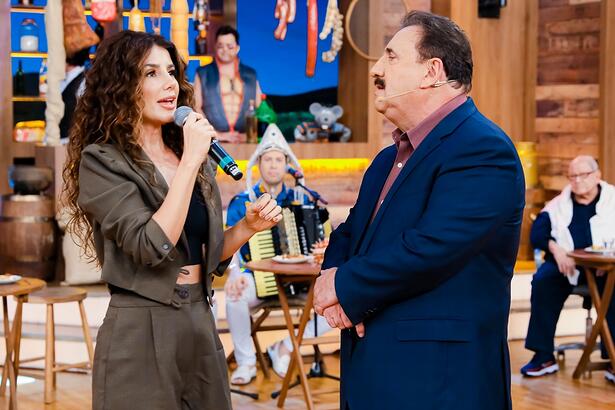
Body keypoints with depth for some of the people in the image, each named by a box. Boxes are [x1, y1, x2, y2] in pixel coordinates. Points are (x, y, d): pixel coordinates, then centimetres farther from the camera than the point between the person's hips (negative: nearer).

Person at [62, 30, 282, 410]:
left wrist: (248, 226, -2)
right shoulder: (102, 161, -10)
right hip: (141, 334, -6)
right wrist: (191, 160, -19)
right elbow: (153, 248, -23)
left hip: (200, 324, 6)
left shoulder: (192, 157, 10)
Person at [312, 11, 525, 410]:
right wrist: (331, 280, -8)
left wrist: (345, 286, -13)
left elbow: (431, 248, -26)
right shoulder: (389, 159, 15)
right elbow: (349, 236, 14)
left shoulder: (482, 149, -16)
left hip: (439, 377, -8)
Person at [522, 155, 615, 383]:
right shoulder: (558, 204, 13)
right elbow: (537, 232, 3)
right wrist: (555, 248, -16)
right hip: (566, 263, 2)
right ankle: (544, 356, -21)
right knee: (542, 281, -28)